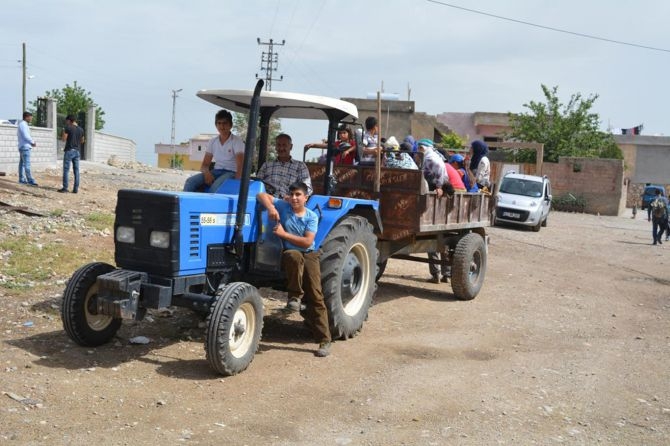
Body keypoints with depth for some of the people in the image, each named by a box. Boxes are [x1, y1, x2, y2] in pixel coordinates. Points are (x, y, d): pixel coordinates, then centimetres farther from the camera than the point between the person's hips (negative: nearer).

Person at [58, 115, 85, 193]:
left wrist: (63, 132, 8)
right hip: (77, 151, 5)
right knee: (76, 170, 5)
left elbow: (64, 139, -8)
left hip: (69, 150, -5)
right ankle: (76, 188, 5)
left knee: (66, 170, -2)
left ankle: (65, 187, -4)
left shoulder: (68, 128, -8)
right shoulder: (81, 129, 9)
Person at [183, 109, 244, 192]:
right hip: (216, 171, 5)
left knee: (216, 186, -38)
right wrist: (207, 172, -13)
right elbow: (204, 165, 12)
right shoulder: (213, 142, 12)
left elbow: (241, 166, -14)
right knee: (190, 181, -21)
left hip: (231, 173, -5)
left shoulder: (237, 141, -3)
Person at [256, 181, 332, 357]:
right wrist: (270, 208, -23)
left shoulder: (311, 216, -1)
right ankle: (295, 296, -20)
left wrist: (284, 234, -17)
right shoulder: (283, 206, 0)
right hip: (288, 254, 0)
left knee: (315, 295, -11)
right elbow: (261, 195, -4)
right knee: (295, 256, -40)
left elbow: (307, 242, -11)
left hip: (308, 255, 1)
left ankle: (324, 341, -8)